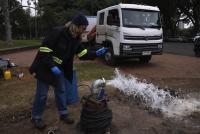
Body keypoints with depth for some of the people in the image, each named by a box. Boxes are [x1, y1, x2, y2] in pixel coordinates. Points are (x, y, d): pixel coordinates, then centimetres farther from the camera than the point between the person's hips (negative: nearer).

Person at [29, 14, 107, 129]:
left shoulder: (76, 38, -1)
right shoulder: (58, 32, -25)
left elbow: (83, 53, 4)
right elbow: (44, 49, -25)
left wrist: (96, 53, -9)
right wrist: (52, 66, -28)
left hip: (59, 68, 8)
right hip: (45, 67, -7)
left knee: (61, 91, 15)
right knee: (42, 94, 2)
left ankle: (63, 114, 31)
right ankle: (36, 117, 22)